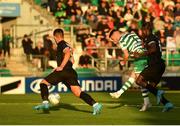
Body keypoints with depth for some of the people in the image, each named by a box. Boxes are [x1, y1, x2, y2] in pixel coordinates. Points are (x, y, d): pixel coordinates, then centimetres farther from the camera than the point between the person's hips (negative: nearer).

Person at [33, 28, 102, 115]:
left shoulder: (61, 44, -1)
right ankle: (95, 104, -20)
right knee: (78, 93, -2)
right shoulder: (66, 45, 27)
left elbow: (68, 53, -21)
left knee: (43, 83, 6)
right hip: (71, 72, 8)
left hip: (63, 71, -8)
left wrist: (61, 67, -19)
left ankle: (45, 103, -9)